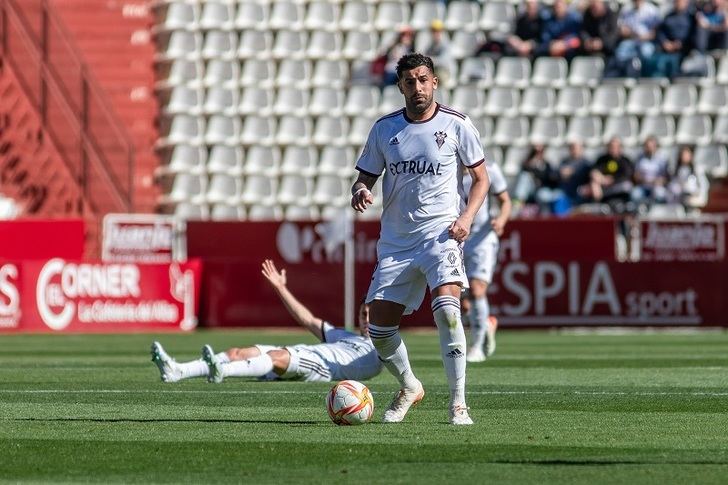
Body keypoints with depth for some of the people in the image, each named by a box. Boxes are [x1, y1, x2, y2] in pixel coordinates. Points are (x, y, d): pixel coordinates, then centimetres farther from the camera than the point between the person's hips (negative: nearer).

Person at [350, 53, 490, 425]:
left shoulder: (456, 125, -1)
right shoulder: (384, 128, 6)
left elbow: (481, 178, 6)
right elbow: (364, 178, 13)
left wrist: (466, 217, -10)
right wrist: (360, 193, -11)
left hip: (440, 232, -4)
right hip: (395, 238, 4)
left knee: (446, 307, -27)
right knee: (379, 327, 1)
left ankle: (458, 403, -22)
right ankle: (409, 387, 30)